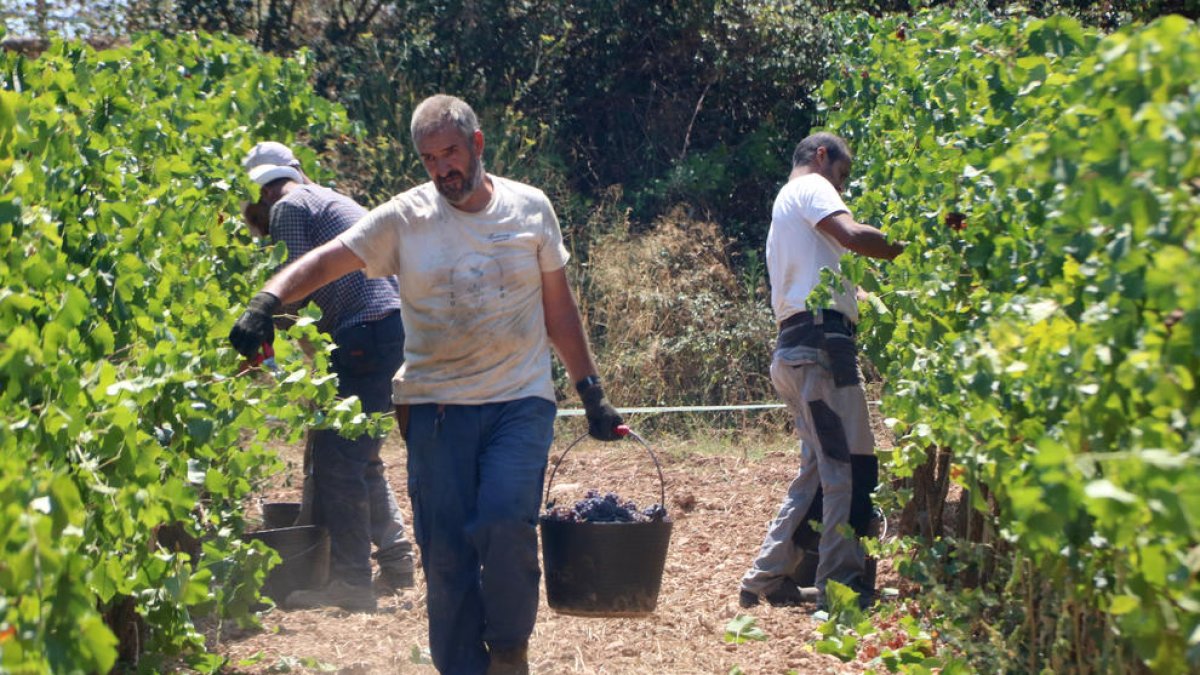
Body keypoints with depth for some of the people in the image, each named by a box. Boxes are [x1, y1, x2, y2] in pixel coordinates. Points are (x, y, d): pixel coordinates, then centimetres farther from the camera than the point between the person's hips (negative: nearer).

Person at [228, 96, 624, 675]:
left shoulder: (530, 208, 4)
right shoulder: (405, 218, -1)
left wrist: (592, 393, 10)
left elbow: (559, 309, 11)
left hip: (521, 401, -1)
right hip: (436, 404, 1)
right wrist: (267, 303, -25)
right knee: (444, 550, -1)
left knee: (504, 524, -20)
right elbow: (324, 261, -7)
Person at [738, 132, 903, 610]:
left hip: (794, 350, 10)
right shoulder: (810, 187, 2)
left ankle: (767, 578, 14)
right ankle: (843, 585, -11)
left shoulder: (784, 207, 31)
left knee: (819, 468, 13)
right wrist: (907, 249, -9)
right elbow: (852, 235, -17)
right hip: (822, 340, -10)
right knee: (851, 465, -10)